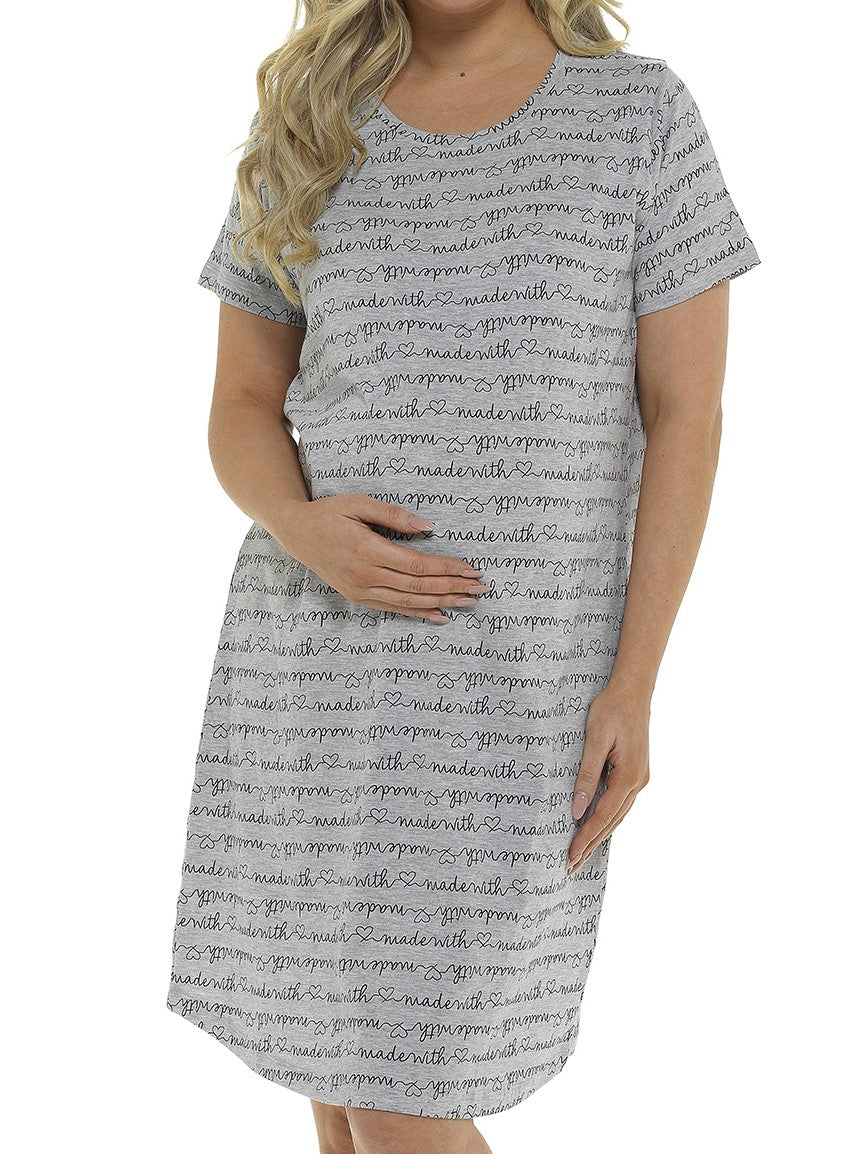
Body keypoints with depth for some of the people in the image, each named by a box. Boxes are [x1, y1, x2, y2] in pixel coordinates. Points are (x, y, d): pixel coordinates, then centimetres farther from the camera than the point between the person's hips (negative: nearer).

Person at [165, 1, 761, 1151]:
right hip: (318, 647, 4)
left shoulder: (645, 114, -2)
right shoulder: (305, 132, 7)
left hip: (515, 673, -3)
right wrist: (304, 532, -15)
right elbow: (242, 416, 8)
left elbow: (686, 418, -4)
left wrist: (633, 686, -11)